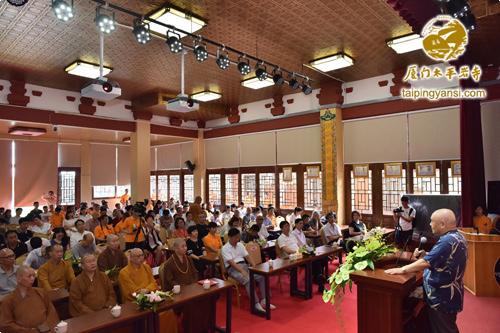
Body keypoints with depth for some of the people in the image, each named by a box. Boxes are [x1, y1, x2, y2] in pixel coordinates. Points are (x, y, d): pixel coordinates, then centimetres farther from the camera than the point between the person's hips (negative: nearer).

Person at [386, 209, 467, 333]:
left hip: (442, 299, -10)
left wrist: (402, 269, -24)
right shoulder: (458, 236, 8)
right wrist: (425, 255, 0)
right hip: (450, 296, 10)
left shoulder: (448, 241, -27)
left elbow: (427, 263, -30)